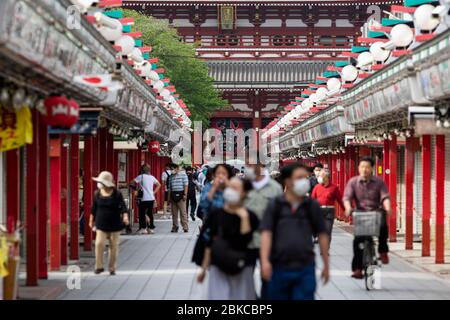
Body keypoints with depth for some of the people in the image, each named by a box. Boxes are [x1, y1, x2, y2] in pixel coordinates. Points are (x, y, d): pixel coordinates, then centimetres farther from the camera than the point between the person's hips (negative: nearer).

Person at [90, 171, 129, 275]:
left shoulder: (117, 194, -7)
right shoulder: (97, 194, 2)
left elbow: (123, 207, -11)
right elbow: (94, 208, 12)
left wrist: (125, 216, -29)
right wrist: (91, 221, 15)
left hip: (114, 225, -1)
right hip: (101, 224, 1)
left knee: (114, 246, 5)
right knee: (99, 243, -13)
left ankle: (112, 268, 17)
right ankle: (99, 266, -2)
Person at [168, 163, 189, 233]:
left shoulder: (183, 174, 2)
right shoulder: (171, 176, 16)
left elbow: (186, 185, -3)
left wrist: (185, 194, -11)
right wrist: (169, 196, 12)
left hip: (180, 194, -5)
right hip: (173, 194, 5)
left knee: (183, 212, -7)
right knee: (174, 213, 6)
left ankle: (185, 227, -7)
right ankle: (175, 227, 12)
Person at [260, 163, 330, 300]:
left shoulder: (312, 206, 5)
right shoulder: (275, 205, 1)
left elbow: (322, 235, 11)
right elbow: (266, 233, -6)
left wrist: (326, 264, 12)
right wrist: (265, 261, -19)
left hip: (305, 269, 0)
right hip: (279, 269, 0)